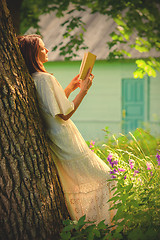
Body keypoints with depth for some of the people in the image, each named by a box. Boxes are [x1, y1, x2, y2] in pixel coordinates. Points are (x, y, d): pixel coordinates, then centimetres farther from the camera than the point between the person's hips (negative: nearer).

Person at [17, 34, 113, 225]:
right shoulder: (45, 78, -22)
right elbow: (64, 114, -20)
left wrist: (69, 88, 15)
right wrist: (84, 89, -15)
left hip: (53, 143, 9)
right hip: (68, 143, -9)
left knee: (72, 184, 17)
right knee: (101, 177, 1)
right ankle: (104, 223, 5)